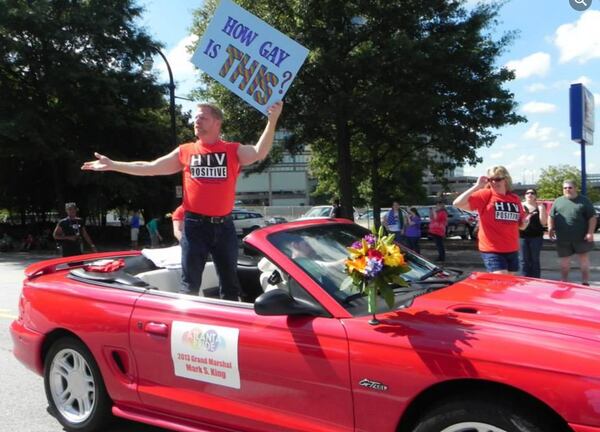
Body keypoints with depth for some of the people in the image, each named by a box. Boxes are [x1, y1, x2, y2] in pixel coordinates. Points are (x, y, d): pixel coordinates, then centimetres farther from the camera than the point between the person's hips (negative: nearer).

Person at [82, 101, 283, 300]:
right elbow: (149, 168, 10)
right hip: (195, 225, 1)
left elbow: (259, 153, -14)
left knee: (230, 282, 9)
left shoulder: (233, 151, 3)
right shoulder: (184, 152, 8)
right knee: (190, 284, 6)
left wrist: (272, 121, -27)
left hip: (224, 225, -1)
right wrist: (111, 165, 8)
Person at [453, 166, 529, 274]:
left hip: (512, 250, 6)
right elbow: (458, 203, -19)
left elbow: (521, 226, 17)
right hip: (491, 250, -6)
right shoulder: (485, 194, -7)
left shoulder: (515, 199, 8)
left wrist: (525, 222, -6)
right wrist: (477, 186, -21)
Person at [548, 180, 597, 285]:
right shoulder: (558, 201, 8)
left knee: (584, 259, 7)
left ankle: (585, 282, 16)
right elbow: (551, 216, 12)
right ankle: (564, 282, 22)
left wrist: (590, 233, -10)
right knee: (564, 261, 10)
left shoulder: (584, 201, 1)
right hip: (563, 238, 2)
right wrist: (550, 228, -2)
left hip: (581, 237, -2)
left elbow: (592, 217, -1)